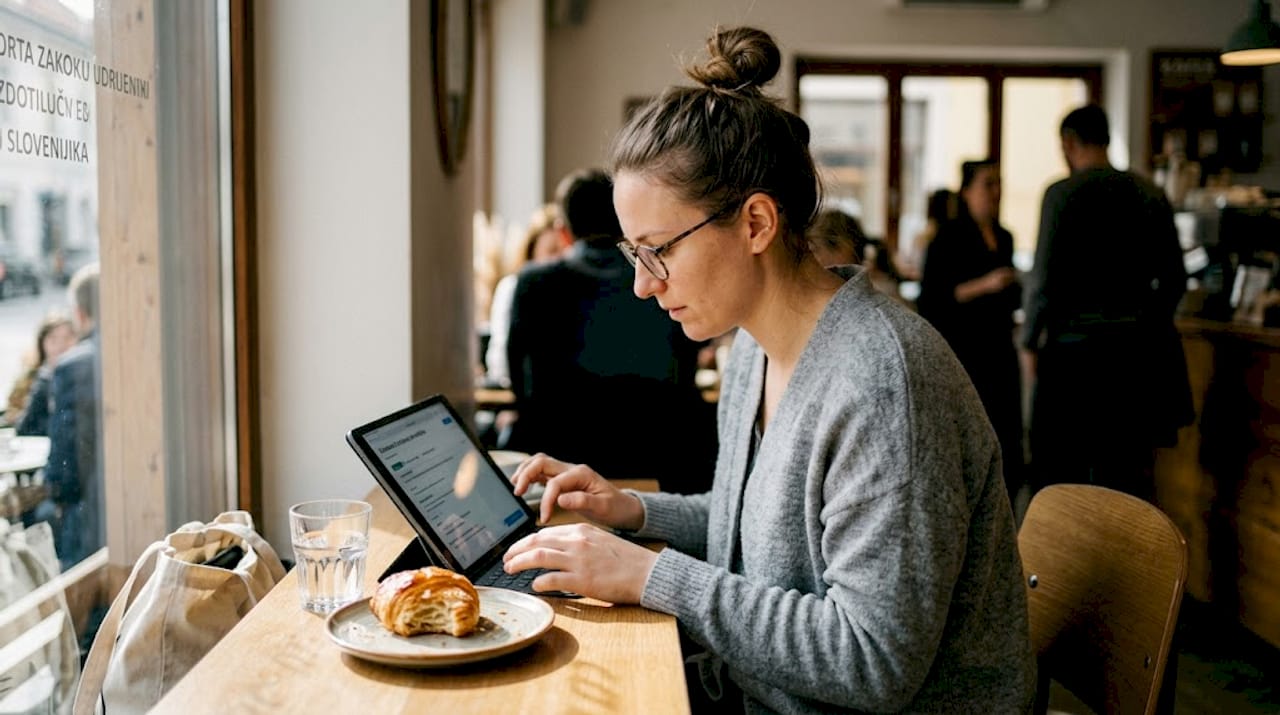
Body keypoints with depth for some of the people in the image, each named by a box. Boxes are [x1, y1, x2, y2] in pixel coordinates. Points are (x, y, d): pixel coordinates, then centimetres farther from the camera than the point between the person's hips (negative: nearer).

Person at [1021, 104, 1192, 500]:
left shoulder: (1063, 192, -8)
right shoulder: (1150, 193, 7)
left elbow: (1044, 277, -12)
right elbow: (1174, 278, 9)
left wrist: (1030, 341, -1)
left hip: (1076, 344, -5)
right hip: (1139, 346, 5)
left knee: (1061, 468, 7)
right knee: (1129, 471, 12)